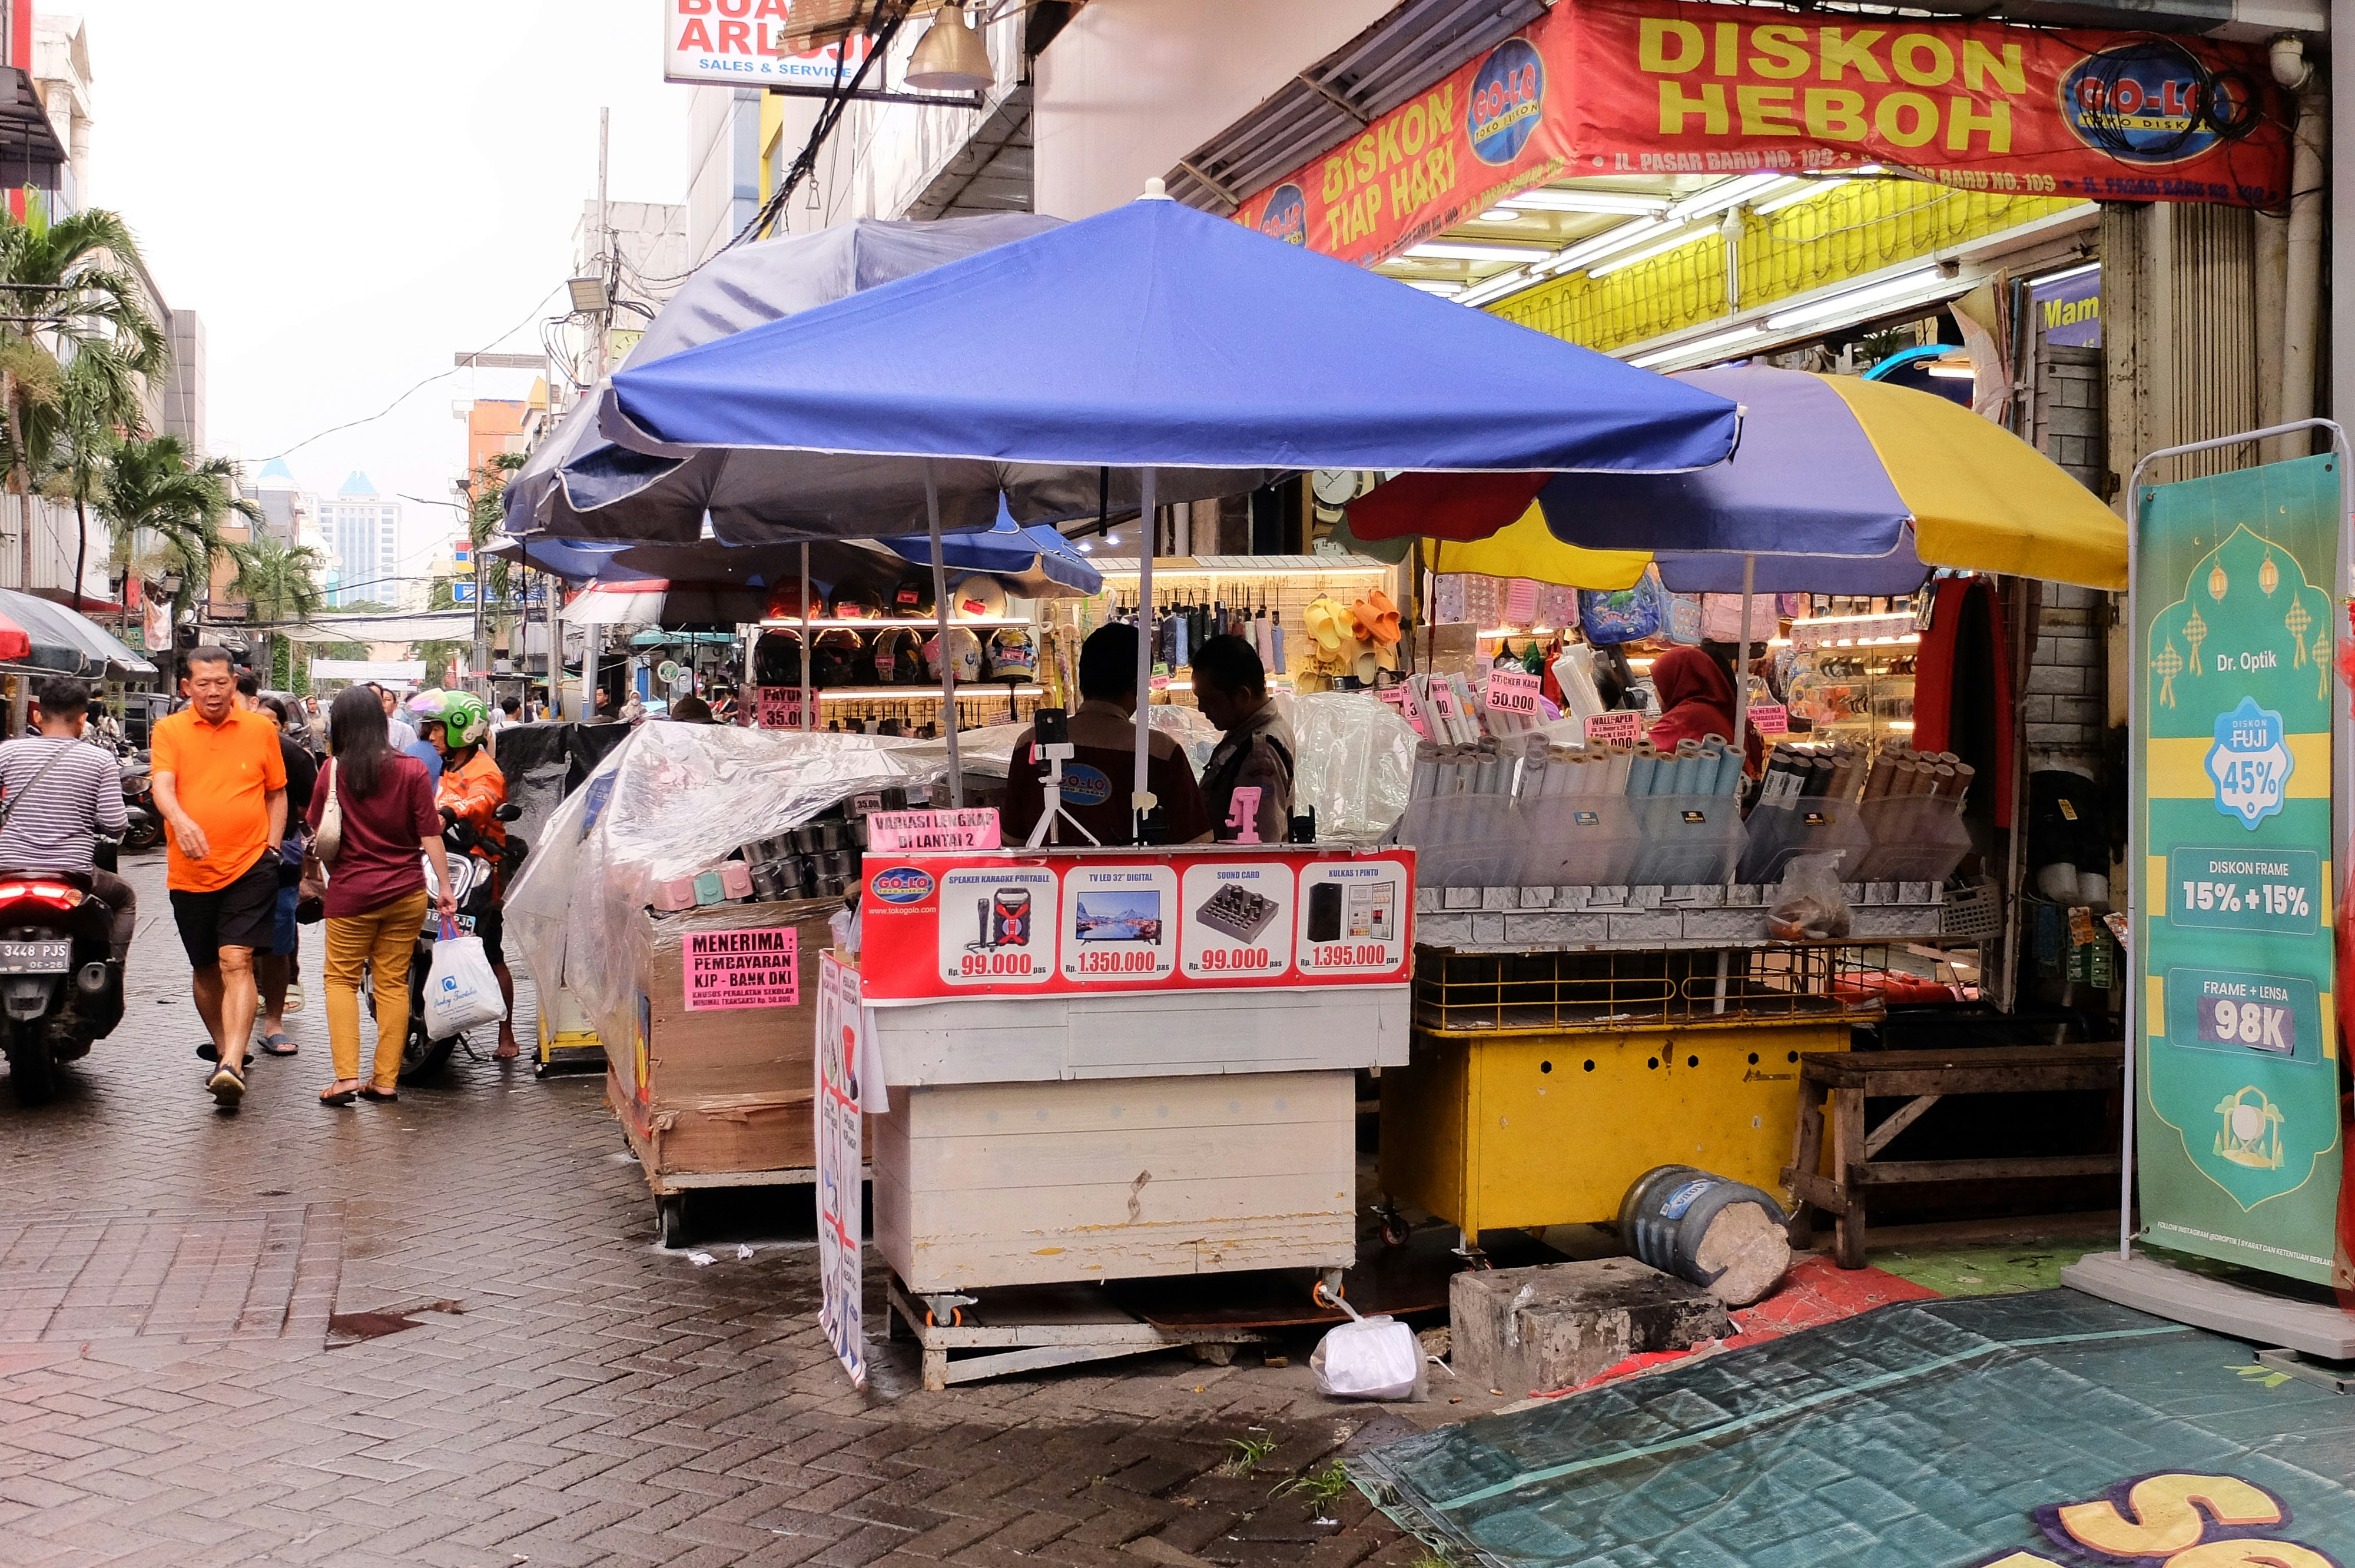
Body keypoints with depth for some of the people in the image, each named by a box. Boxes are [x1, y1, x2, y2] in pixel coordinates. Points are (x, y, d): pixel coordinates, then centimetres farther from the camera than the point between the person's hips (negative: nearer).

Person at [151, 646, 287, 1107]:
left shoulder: (260, 729, 4)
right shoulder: (169, 731, 2)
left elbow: (277, 794, 13)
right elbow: (162, 786, -14)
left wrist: (272, 847, 1)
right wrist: (181, 821, -35)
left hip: (250, 867, -2)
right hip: (190, 871, 2)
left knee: (236, 962, -16)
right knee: (206, 969, 16)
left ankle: (231, 1067, -25)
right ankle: (224, 1048, 36)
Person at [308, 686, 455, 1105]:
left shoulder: (334, 769, -5)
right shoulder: (412, 769, -3)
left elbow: (317, 828, 4)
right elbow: (430, 835, -4)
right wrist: (445, 887, 0)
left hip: (352, 893, -2)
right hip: (406, 893, 2)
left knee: (342, 979, 7)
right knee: (394, 982, 8)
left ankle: (346, 1076, -5)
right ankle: (386, 1078, 10)